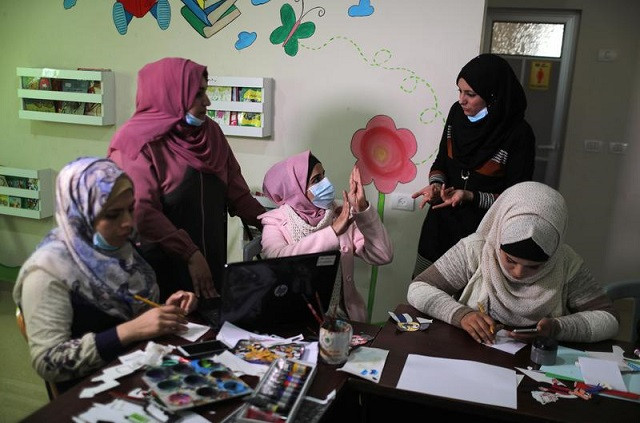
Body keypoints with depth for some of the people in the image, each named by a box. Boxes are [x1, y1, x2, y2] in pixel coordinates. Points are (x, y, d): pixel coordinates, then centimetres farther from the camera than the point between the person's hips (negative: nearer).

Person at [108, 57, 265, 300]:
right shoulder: (139, 143, -9)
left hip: (211, 264, 5)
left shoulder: (211, 132, 8)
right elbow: (143, 212, -19)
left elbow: (237, 194, 7)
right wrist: (190, 254, -25)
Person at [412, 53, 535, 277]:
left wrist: (470, 197, -24)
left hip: (482, 231, -4)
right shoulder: (457, 113, -1)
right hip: (442, 224, 5)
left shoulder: (519, 134, -16)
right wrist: (436, 184, -10)